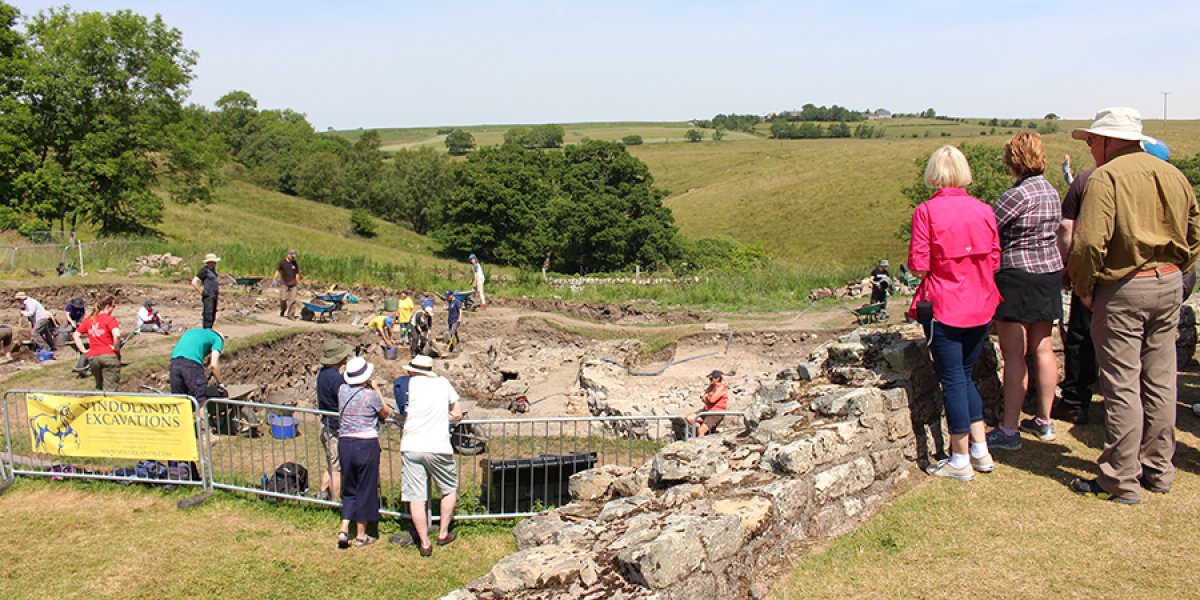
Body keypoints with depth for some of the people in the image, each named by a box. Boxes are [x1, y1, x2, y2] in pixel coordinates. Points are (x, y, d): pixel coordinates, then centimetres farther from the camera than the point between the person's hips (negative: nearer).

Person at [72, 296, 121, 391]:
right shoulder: (109, 319, -7)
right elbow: (117, 335, -23)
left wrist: (83, 350, 10)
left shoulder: (88, 320, 11)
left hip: (92, 357, 6)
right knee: (110, 390, -4)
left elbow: (75, 335, 13)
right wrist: (116, 348, -8)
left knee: (100, 388, 21)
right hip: (109, 355, -6)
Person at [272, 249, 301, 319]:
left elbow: (297, 274, 14)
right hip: (284, 284, -2)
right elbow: (277, 271, 6)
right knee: (283, 299, -9)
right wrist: (274, 279, -3)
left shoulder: (295, 264, 8)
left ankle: (290, 314, 3)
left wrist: (298, 283, 15)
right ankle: (282, 311, 18)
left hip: (292, 284, 2)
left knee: (292, 300, -3)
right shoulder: (282, 262, 1)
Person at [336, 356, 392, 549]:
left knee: (349, 489, 19)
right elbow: (385, 414, 5)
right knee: (366, 490, 8)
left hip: (344, 443, 5)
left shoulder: (342, 390, 2)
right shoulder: (371, 395, -12)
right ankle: (361, 536, 16)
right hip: (366, 444, -5)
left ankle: (344, 529, 8)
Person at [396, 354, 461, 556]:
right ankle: (443, 534, 26)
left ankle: (425, 543, 9)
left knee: (415, 497, 6)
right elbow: (457, 415, 11)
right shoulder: (443, 383, 6)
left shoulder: (410, 384, 2)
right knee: (450, 489, 21)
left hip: (411, 447, 0)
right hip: (438, 448, 0)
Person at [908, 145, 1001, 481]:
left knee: (952, 380, 4)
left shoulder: (926, 211, -11)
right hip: (980, 307, 5)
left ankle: (960, 461, 12)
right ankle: (981, 452, 22)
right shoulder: (984, 210, 2)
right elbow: (995, 262, 5)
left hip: (943, 308, -5)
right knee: (965, 376, 19)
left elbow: (919, 266, -14)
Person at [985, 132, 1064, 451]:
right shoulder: (1052, 192, 9)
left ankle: (1009, 430, 1)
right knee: (1042, 347, 14)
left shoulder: (1018, 195, -18)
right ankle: (1044, 421, 24)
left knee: (1014, 354, -4)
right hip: (1050, 272, 9)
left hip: (1017, 276, -9)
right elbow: (1059, 235, 15)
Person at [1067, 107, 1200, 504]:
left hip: (1123, 289, -7)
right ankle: (1158, 470, 25)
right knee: (1160, 382, 14)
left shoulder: (1106, 177, -12)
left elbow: (1089, 242, -22)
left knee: (1122, 386, -2)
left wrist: (1083, 288, -9)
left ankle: (1121, 481, 4)